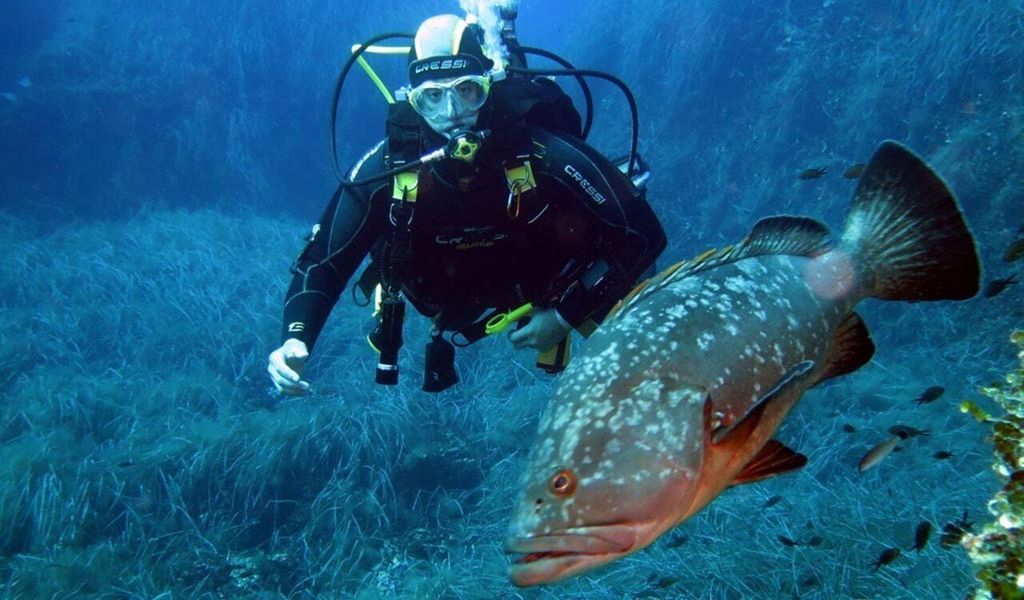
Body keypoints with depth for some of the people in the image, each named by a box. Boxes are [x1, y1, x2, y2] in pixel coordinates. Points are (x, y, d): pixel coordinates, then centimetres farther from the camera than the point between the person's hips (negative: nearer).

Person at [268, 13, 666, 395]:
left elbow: (644, 233, -28)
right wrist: (295, 341, -41)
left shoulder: (545, 157, -37)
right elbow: (321, 261, -23)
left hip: (548, 298, -2)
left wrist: (567, 316, -26)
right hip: (454, 306, 3)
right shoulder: (387, 169, -32)